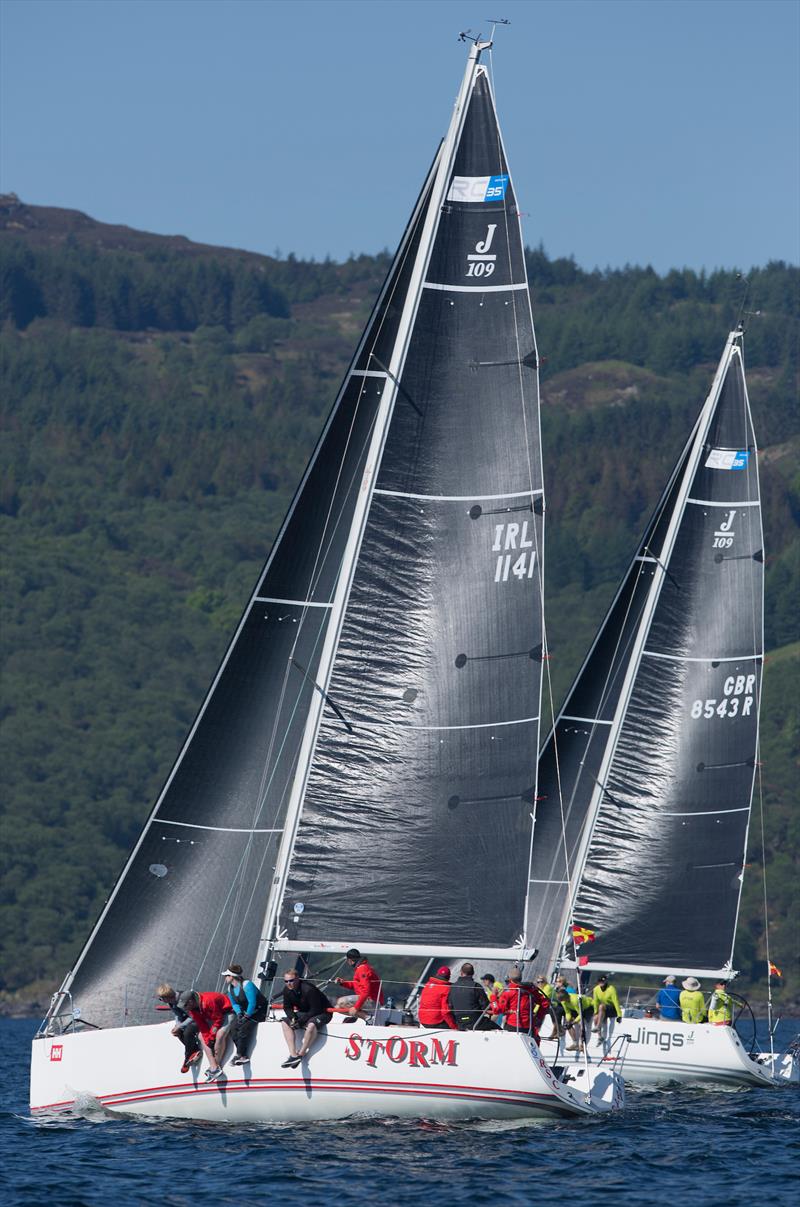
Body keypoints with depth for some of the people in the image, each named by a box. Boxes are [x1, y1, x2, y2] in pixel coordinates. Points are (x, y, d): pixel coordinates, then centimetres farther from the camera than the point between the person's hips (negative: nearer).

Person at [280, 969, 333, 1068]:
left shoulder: (308, 989, -28)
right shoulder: (287, 990, -6)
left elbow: (315, 1010, -26)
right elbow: (287, 1007, 6)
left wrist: (301, 1021, -29)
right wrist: (293, 1017, -15)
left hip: (322, 1012, -8)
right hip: (303, 1013, 8)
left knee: (311, 1024, -39)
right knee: (285, 1022, -11)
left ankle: (301, 1054, -27)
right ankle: (293, 1055, -21)